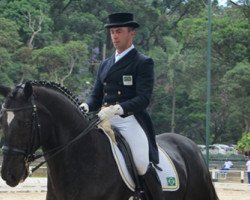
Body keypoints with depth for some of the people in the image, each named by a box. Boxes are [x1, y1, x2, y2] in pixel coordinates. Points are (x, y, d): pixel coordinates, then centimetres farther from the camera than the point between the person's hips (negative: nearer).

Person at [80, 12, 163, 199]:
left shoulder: (143, 63, 0)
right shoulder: (106, 64, 20)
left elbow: (143, 99, -11)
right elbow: (96, 96, 19)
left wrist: (117, 109, -27)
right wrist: (86, 106, -5)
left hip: (130, 121, -6)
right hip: (106, 121, 6)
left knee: (142, 167, -22)